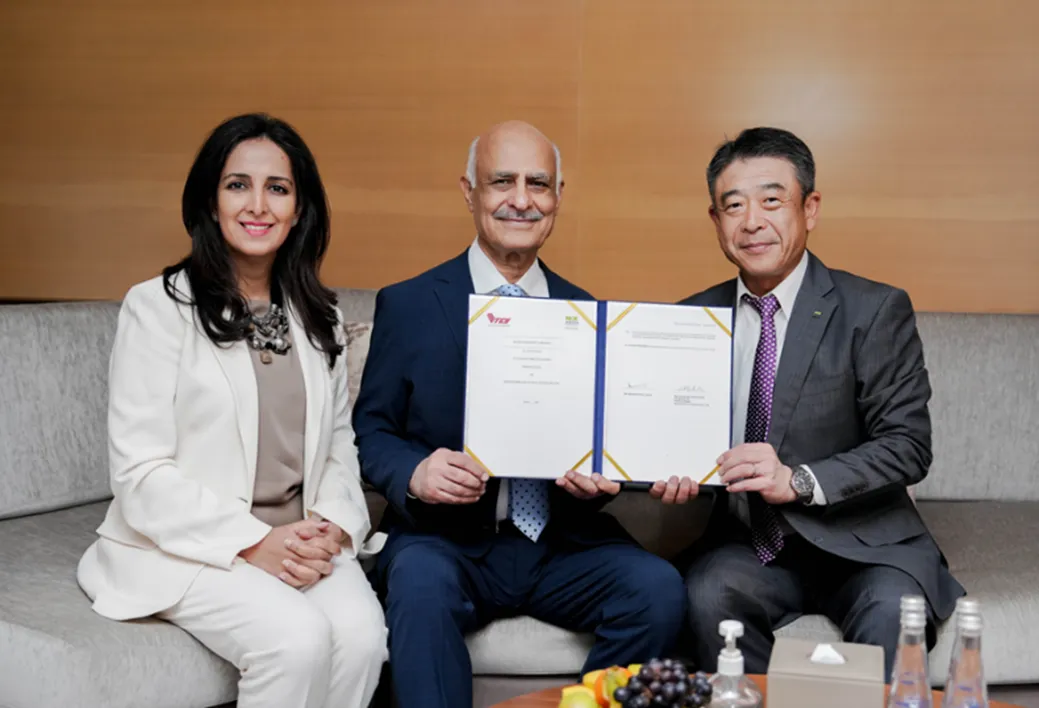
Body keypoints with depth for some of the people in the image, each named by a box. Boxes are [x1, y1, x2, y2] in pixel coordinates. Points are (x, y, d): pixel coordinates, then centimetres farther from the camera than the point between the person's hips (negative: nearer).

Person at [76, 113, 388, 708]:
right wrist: (253, 543, -17)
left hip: (300, 542, 4)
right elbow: (140, 475, -9)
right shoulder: (158, 307, -4)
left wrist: (334, 525, -5)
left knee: (362, 634, -25)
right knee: (299, 638, -29)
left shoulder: (320, 317, 13)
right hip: (185, 546, -4)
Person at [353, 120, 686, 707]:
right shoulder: (407, 305, 4)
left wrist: (601, 477, -10)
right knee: (421, 585, -35)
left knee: (659, 588, -23)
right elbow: (371, 428, 5)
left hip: (563, 544, 3)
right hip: (446, 541, -2)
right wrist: (415, 473, -18)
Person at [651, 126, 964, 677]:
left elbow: (908, 445, -9)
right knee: (708, 592, -28)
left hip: (860, 545, -2)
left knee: (889, 608, -32)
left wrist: (799, 481, -23)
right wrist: (671, 473, -13)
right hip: (744, 544, 3)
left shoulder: (876, 311, -3)